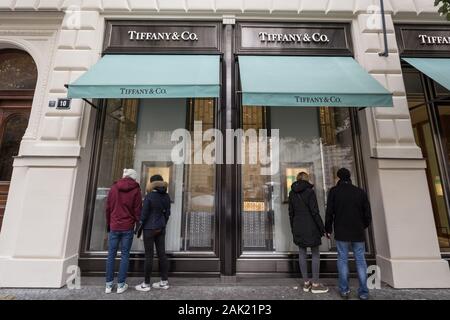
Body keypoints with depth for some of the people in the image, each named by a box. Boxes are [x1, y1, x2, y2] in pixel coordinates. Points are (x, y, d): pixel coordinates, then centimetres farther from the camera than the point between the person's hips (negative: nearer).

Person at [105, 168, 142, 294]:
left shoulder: (114, 188, 2)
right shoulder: (136, 189, -5)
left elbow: (108, 208, 6)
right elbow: (137, 210, -6)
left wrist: (108, 225, 15)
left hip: (114, 227, 2)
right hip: (128, 228, -2)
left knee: (111, 254, 12)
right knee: (125, 255, 7)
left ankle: (109, 284, 19)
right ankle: (121, 285, 13)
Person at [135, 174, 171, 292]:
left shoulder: (149, 196, -16)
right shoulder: (166, 196, 0)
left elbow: (144, 214, -13)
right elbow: (167, 213, 6)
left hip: (149, 228, -5)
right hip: (161, 228, 6)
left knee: (149, 256, 5)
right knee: (162, 254, 11)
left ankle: (146, 284, 19)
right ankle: (164, 281, 21)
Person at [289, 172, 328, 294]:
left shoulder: (292, 193, 4)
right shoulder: (309, 191, -11)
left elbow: (291, 213, 7)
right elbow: (315, 212, -14)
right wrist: (323, 229, -5)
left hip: (298, 226, 5)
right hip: (310, 226, -5)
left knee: (302, 253, 11)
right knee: (315, 253, 9)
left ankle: (306, 282, 21)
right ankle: (315, 284, 17)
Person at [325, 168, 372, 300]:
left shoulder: (334, 191, -5)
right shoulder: (360, 192, 1)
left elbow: (329, 212, -7)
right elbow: (367, 214, 4)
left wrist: (328, 229, 5)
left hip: (341, 232, -2)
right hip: (358, 232, 2)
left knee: (342, 259, 8)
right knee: (360, 261, 10)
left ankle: (344, 290, 13)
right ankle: (363, 292, 15)